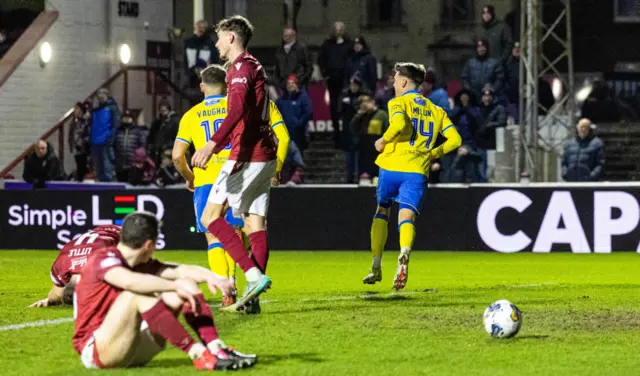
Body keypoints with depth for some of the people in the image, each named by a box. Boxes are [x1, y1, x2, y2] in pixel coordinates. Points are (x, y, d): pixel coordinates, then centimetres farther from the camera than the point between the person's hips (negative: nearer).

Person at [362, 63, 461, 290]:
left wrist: (383, 141, -6)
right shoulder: (436, 110, 16)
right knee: (406, 217, -5)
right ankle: (404, 254, -39)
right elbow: (455, 139, 9)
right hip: (417, 171, 2)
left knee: (382, 212, 18)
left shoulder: (398, 103, 1)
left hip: (392, 166, -2)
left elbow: (399, 124, -21)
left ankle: (376, 267, 18)